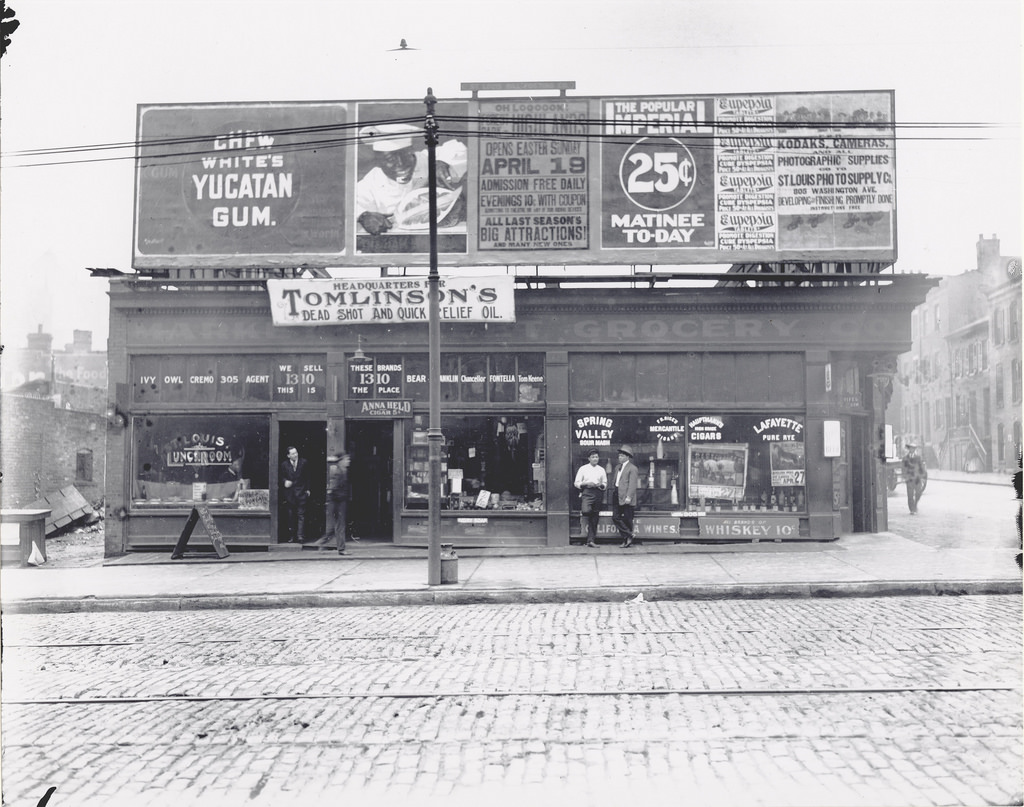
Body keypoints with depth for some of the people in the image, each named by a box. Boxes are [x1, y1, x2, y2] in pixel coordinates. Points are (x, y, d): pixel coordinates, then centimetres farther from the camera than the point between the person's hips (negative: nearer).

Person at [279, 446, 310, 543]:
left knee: (301, 515, -7)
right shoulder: (284, 465, 3)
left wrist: (307, 489, 6)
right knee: (290, 516, 4)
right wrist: (285, 481, -11)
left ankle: (300, 536, -11)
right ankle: (291, 536, 10)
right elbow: (281, 477, 11)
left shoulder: (303, 462, 2)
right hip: (289, 493, 1)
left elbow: (307, 476, 9)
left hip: (301, 492, -1)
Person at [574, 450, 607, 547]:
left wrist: (600, 485, -6)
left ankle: (590, 540, 9)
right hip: (586, 493, -3)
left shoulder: (601, 470, 14)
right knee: (586, 511, -31)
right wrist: (586, 484, -13)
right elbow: (576, 483, 4)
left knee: (595, 518, 3)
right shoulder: (583, 469, 6)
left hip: (598, 493, 3)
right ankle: (588, 524, 2)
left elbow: (605, 483, 16)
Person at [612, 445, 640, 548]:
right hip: (617, 497, 8)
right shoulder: (617, 467, 18)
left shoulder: (632, 468, -8)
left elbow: (632, 484, -15)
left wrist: (629, 497, -21)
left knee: (627, 520, -1)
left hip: (626, 498, -8)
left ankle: (627, 539, 9)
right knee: (616, 518, 2)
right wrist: (614, 491, 14)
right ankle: (629, 535, 8)